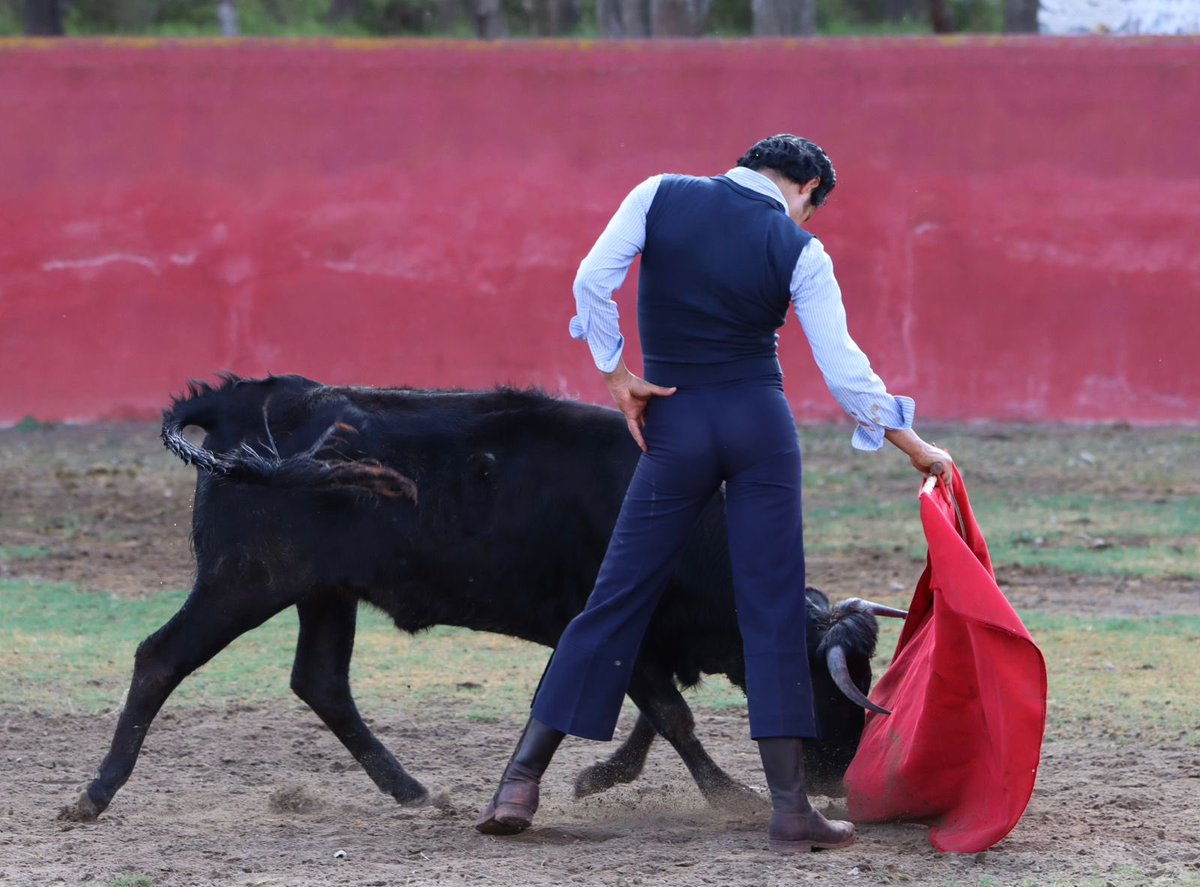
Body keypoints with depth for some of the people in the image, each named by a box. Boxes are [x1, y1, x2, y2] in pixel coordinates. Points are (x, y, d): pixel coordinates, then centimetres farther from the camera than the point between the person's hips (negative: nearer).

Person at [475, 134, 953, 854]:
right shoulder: (800, 252, -3)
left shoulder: (662, 197, 1)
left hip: (676, 424, 1)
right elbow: (843, 368, -6)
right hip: (761, 425, -1)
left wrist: (617, 374, 0)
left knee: (620, 598, 7)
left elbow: (593, 280, -8)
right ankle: (791, 807, -2)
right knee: (774, 611, 2)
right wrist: (914, 444, 3)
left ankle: (522, 781, 4)